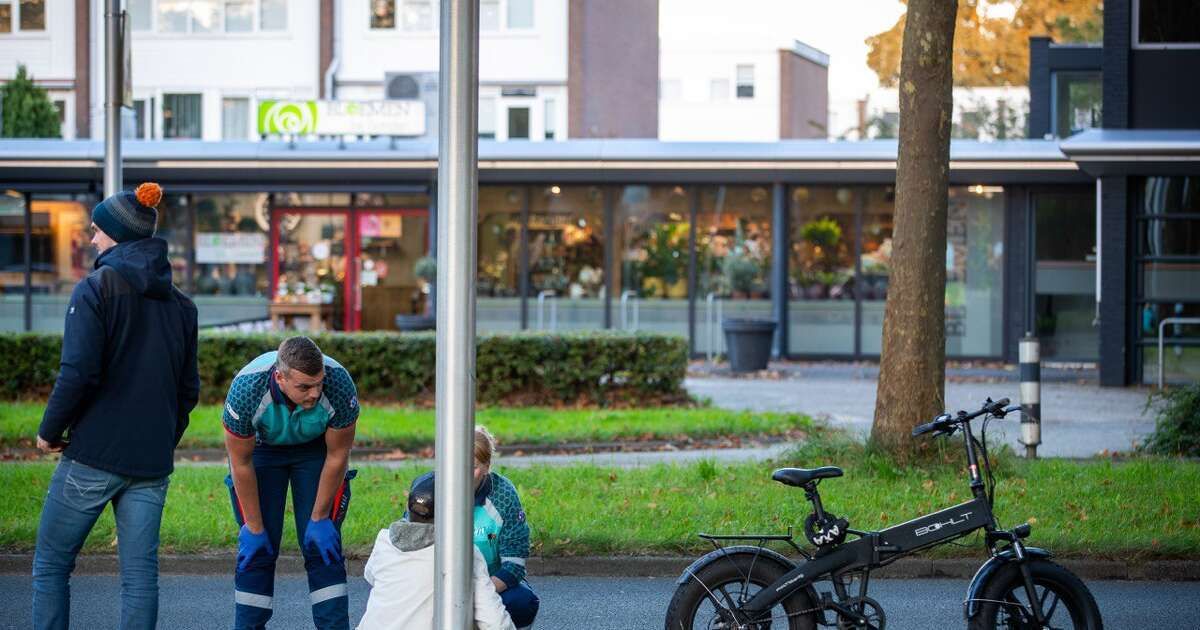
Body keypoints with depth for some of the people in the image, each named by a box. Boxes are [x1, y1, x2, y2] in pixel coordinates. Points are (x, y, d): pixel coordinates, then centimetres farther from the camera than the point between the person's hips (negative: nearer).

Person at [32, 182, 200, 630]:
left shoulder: (97, 288, -8)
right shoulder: (180, 303, 11)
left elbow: (78, 372, -16)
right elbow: (188, 389, 14)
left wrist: (50, 432, -4)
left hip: (93, 456, -5)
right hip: (152, 465, 5)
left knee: (51, 565, 7)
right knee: (140, 574, 5)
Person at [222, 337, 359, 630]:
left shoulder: (339, 384, -36)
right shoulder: (246, 389, -38)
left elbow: (337, 456, -18)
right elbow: (241, 463, -22)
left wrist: (319, 519, -12)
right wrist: (254, 528, -15)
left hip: (316, 447, 1)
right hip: (260, 447, -1)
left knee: (323, 546, -7)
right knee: (257, 549, -6)